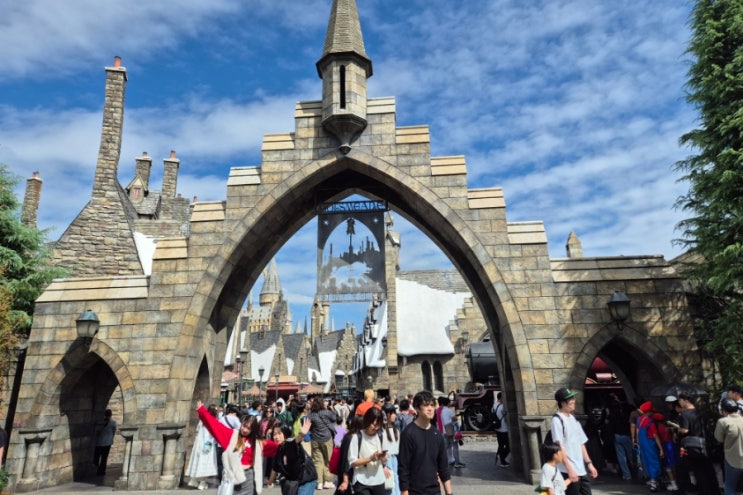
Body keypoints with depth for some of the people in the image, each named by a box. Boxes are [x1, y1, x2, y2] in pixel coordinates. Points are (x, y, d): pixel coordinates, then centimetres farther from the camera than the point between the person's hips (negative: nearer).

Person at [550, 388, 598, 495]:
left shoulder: (573, 419, 13)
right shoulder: (557, 420, -12)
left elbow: (581, 443, 18)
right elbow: (559, 447, -17)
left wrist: (589, 463, 14)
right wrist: (570, 469, -20)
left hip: (581, 469, 8)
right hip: (569, 471, -8)